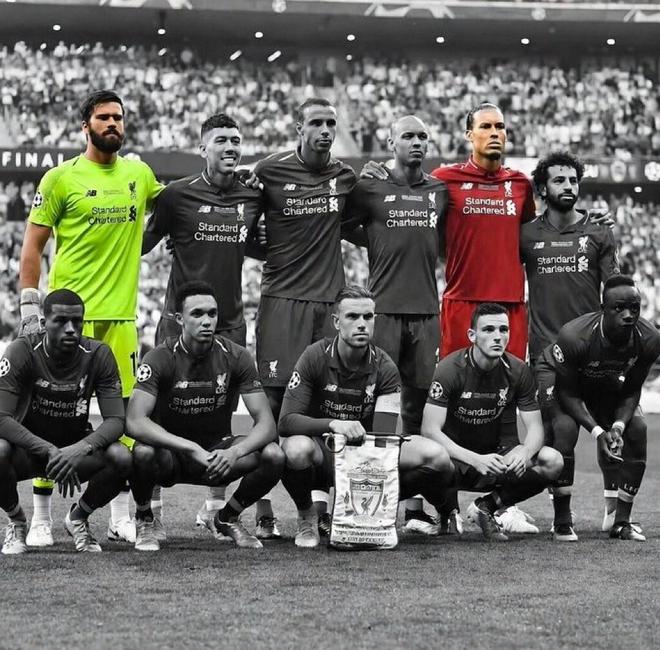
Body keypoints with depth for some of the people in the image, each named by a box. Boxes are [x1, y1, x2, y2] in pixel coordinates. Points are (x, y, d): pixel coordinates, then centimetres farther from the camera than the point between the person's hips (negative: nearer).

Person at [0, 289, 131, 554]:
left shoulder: (98, 355, -11)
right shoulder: (22, 351, -18)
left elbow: (116, 420, -15)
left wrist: (81, 448, -36)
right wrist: (49, 451, -39)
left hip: (76, 449, 2)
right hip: (27, 449, -2)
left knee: (121, 458, -28)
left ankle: (78, 517, 3)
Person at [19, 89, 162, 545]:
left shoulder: (139, 174, 10)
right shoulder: (62, 178, -2)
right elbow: (33, 244, 1)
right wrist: (30, 305, -6)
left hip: (121, 314, 4)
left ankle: (122, 516, 14)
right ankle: (41, 516, 3)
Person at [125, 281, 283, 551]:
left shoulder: (235, 357, -9)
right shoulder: (160, 359, -17)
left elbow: (266, 422, -13)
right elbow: (135, 421, -30)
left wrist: (234, 452, -34)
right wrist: (192, 449, -39)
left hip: (218, 454, 3)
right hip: (171, 453, -3)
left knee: (273, 455, -24)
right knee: (144, 453, -37)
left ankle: (228, 518, 5)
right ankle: (144, 520, -3)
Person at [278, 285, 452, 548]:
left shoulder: (384, 368, -7)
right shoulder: (315, 357, -13)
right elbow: (286, 421, -21)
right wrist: (333, 424, -40)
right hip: (323, 450, -2)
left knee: (436, 457, -20)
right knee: (297, 448, -39)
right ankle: (307, 518, -8)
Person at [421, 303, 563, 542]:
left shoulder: (517, 371, -4)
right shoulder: (450, 369, -16)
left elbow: (535, 427, -4)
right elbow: (430, 429, -23)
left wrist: (524, 453, -30)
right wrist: (476, 460, -37)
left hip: (497, 452, 4)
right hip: (457, 454, -4)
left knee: (553, 462, -22)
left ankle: (486, 506, -1)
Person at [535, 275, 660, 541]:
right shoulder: (574, 336, -39)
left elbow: (632, 390, -11)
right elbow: (567, 393, -27)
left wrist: (618, 426, -29)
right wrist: (597, 431, -36)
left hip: (608, 385, 5)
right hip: (560, 377, -5)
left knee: (637, 430, -13)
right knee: (565, 428, -30)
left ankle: (620, 520, -2)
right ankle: (562, 522, -18)